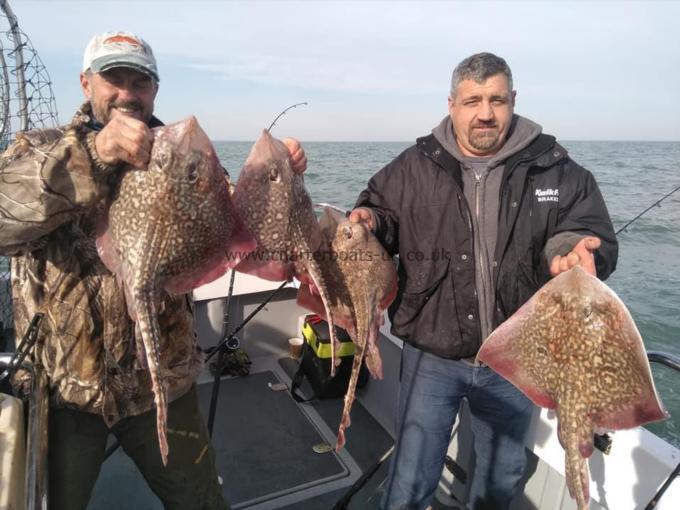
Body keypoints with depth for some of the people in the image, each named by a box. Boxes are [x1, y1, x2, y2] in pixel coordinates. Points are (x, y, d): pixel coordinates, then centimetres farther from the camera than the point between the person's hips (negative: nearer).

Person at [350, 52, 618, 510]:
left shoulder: (556, 169, -4)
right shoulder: (415, 167, -4)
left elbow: (597, 236, -1)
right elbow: (380, 211, 5)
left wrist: (575, 250, -24)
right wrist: (371, 221, -19)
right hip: (433, 355, -1)